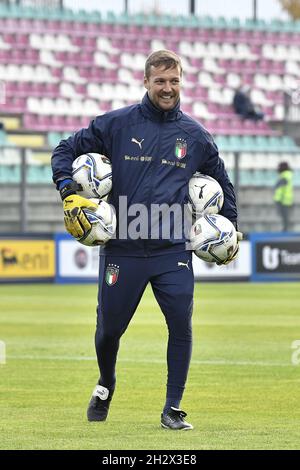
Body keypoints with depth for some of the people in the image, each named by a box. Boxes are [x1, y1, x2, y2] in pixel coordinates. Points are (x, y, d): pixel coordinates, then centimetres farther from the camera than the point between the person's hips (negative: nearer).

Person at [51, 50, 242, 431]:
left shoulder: (194, 135, 7)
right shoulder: (116, 124, 1)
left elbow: (221, 181, 22)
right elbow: (66, 151, 8)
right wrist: (69, 195, -7)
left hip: (173, 250, 1)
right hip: (122, 249, -1)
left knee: (181, 324, -10)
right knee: (109, 327, 7)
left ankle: (173, 409, 1)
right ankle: (106, 384, 38)